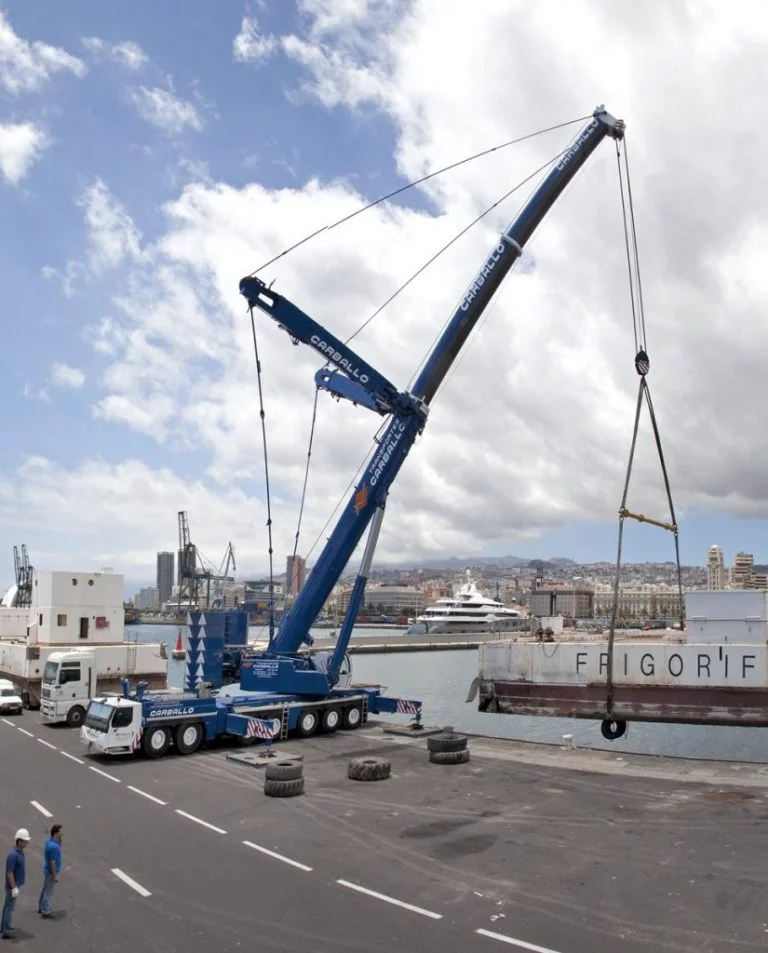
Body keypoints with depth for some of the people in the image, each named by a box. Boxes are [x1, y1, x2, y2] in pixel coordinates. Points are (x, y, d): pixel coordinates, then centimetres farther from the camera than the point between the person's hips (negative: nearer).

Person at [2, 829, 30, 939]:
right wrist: (14, 888, -23)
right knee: (10, 908, 4)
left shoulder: (19, 851, 0)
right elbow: (9, 873, -27)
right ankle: (7, 932, 16)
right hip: (13, 885, -9)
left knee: (7, 906, 21)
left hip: (15, 884, 9)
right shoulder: (13, 854, -31)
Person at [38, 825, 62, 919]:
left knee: (45, 889, 23)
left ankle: (41, 907, 38)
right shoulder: (53, 846, -32)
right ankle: (45, 912, 20)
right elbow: (52, 862, -27)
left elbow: (58, 848, 15)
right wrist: (55, 876, -19)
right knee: (49, 892, 6)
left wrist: (60, 840, -3)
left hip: (47, 870, 9)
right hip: (51, 871, -9)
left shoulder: (50, 840, -3)